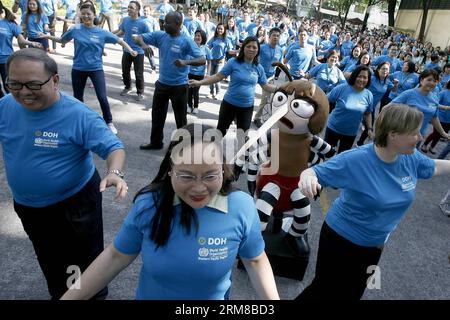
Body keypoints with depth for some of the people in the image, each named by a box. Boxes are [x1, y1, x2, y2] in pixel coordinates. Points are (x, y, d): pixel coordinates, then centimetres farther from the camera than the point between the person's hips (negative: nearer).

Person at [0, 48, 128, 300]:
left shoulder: (79, 115, -25)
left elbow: (113, 147, -27)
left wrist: (115, 173, -46)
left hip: (76, 202, -5)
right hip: (28, 206, 5)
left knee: (85, 259, 16)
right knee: (49, 260, 27)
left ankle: (95, 294, 45)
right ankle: (59, 294, 54)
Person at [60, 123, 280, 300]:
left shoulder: (242, 207, -22)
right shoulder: (148, 204, -20)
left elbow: (255, 260, -8)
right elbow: (116, 257, -8)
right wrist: (69, 297, -7)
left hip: (214, 296, 0)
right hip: (150, 296, 1)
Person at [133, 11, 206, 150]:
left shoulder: (187, 41, -14)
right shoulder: (160, 35, -1)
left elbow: (202, 60, -20)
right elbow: (138, 37, 3)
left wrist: (185, 62, -38)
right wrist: (143, 44, -21)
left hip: (179, 86, -5)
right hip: (162, 84, 5)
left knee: (180, 118, 7)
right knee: (157, 114, 16)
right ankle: (156, 142, 34)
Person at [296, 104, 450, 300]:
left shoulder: (411, 157, -10)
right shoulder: (355, 160, -29)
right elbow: (316, 173, -28)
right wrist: (308, 177, -50)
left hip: (374, 244, 6)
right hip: (342, 239, -6)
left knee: (352, 293, 25)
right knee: (325, 291, 9)